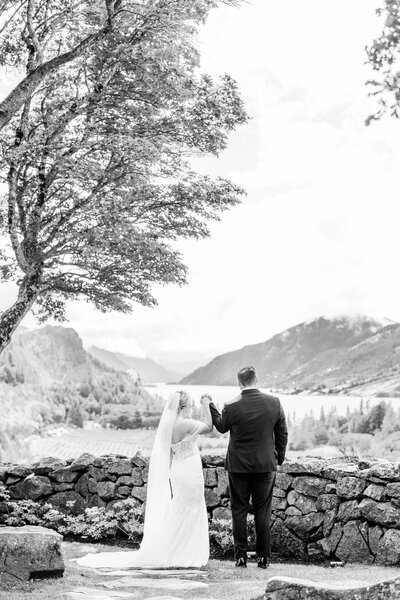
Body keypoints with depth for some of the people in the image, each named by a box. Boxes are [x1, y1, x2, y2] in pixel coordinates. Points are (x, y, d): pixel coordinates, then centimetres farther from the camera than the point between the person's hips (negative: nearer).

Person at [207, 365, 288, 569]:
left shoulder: (231, 406, -12)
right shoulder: (274, 403, -6)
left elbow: (222, 427, 7)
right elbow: (282, 433, 3)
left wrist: (210, 406, 19)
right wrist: (279, 458, 16)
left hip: (239, 466, -2)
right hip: (266, 465, 2)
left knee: (239, 510, 8)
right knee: (263, 512, 9)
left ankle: (241, 556, 10)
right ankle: (264, 557, 11)